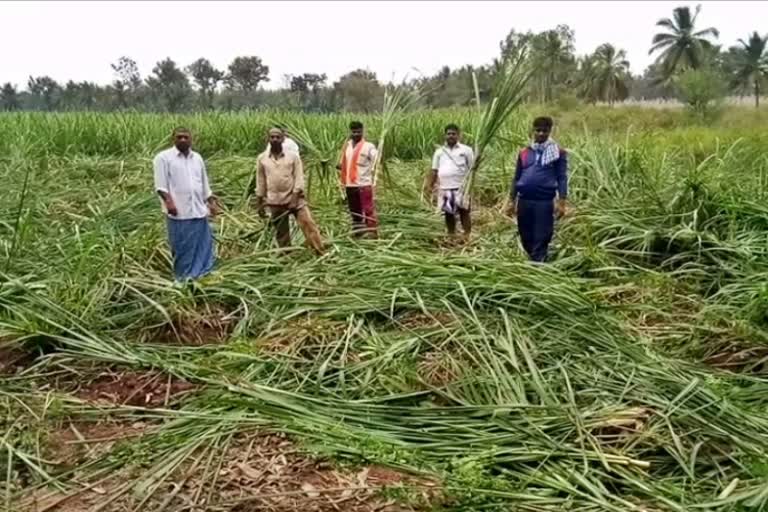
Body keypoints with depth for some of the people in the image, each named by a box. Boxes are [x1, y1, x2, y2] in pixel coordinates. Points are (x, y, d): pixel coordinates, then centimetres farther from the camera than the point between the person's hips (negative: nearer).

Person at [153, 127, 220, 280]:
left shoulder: (197, 158, 15)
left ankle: (204, 276, 19)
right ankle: (185, 278, 9)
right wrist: (168, 201, -21)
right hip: (180, 213, -5)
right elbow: (160, 184, -9)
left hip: (199, 211, 6)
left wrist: (212, 202, 16)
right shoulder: (164, 157, -2)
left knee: (204, 246, 9)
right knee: (182, 248, 0)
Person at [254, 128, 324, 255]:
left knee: (308, 223, -11)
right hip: (275, 202, 2)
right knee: (281, 233, 8)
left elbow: (299, 177, -4)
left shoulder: (293, 156, -1)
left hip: (294, 198, -2)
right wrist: (259, 204, 9)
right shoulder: (262, 158, 5)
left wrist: (295, 197, -15)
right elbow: (260, 182, 9)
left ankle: (321, 253, -9)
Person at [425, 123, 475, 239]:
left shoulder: (466, 150, 3)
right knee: (448, 213, 10)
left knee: (464, 212, -3)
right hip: (445, 188, 3)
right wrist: (430, 185, 5)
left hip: (461, 187, -3)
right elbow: (434, 171, 13)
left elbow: (472, 168, 1)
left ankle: (467, 236, 0)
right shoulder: (439, 152, 12)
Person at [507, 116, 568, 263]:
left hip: (544, 202, -4)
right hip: (524, 201, 4)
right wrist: (512, 201, 10)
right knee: (526, 239, 11)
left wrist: (561, 202, -11)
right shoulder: (524, 153, 10)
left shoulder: (558, 153, 1)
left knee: (541, 240, -3)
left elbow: (562, 178, -3)